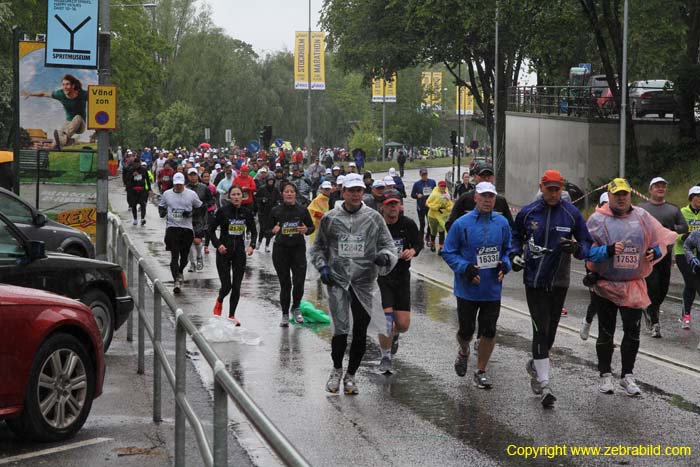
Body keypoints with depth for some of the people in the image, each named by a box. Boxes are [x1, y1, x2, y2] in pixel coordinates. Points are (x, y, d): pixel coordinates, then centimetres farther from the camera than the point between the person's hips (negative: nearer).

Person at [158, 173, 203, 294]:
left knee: (184, 256, 10)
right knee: (174, 256, -12)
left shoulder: (191, 194, 2)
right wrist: (162, 212, -4)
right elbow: (161, 206, 19)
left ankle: (180, 272, 39)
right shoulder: (167, 194, 6)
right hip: (172, 228, -1)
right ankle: (177, 280, -17)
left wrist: (191, 213, -8)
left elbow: (200, 207, 10)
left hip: (187, 228, 1)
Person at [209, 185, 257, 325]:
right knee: (226, 285, -5)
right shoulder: (223, 211, -8)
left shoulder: (247, 212, 0)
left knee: (236, 286, 1)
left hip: (240, 252, 2)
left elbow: (253, 231, 11)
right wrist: (218, 244, -14)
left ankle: (232, 315, 14)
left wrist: (252, 245, -5)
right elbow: (211, 229, -1)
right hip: (224, 251, -2)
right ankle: (219, 301, 29)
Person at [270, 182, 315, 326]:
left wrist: (306, 230, -11)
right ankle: (285, 314, 19)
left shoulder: (302, 210, 1)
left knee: (299, 282, -8)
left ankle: (296, 308, 19)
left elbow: (312, 227, 11)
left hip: (298, 249, 0)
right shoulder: (276, 211, 1)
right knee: (285, 284, 4)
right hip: (280, 249, 0)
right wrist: (273, 231, -14)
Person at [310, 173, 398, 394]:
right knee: (341, 330, -11)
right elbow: (318, 247, 16)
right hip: (338, 281, -1)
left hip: (364, 283, 1)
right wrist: (322, 266, 0)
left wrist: (385, 256, -16)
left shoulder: (374, 218, 3)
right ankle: (337, 370, 14)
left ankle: (350, 375, 24)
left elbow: (389, 245, 6)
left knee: (360, 333, 6)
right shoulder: (330, 218, 4)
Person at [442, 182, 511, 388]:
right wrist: (466, 268, -18)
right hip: (467, 290, -2)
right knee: (466, 331, 7)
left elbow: (508, 249, 14)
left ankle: (480, 371, 21)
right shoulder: (462, 224, -9)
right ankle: (463, 352, 43)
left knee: (489, 332, 3)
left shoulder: (502, 223, 1)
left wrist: (505, 265, -6)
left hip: (492, 290, 2)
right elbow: (448, 253, -4)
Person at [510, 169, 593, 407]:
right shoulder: (527, 213, -1)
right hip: (534, 281, -2)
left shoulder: (571, 213, -3)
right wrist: (515, 254, -1)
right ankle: (544, 385, -8)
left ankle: (535, 365, 39)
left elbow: (587, 241, 4)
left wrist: (577, 248, -17)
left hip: (559, 282, 2)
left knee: (550, 331, 12)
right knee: (541, 330, -8)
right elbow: (516, 235, 17)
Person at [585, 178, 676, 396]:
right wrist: (608, 251, -26)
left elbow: (662, 239, 11)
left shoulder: (642, 217, 2)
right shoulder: (598, 219, -8)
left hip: (634, 286, 3)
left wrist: (656, 252, -9)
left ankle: (627, 375, 19)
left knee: (632, 332, 6)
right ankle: (605, 375, 20)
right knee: (606, 333, 7)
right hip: (605, 286, -3)